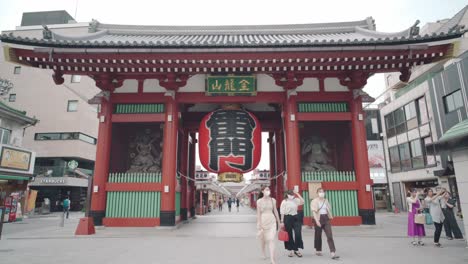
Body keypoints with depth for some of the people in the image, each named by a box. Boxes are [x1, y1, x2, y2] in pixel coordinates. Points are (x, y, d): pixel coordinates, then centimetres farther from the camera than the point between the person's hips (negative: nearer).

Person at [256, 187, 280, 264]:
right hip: (263, 220, -1)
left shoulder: (273, 200, 3)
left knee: (271, 239, -8)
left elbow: (275, 211, 9)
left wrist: (278, 221, 13)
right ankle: (263, 252, 43)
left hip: (272, 221, 1)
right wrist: (258, 224, -7)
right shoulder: (259, 201, -4)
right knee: (263, 238, 15)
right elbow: (258, 213, -4)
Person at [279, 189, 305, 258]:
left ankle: (296, 249, 12)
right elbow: (282, 212, -3)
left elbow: (302, 202, -14)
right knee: (289, 235, 7)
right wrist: (282, 222, -5)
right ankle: (291, 250, 22)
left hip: (296, 217, 2)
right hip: (288, 218, -2)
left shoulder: (296, 200, 5)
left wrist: (298, 194, -13)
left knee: (298, 234, -5)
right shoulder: (284, 202, -3)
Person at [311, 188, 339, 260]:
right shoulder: (314, 201, -5)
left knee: (330, 236, -7)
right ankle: (318, 251, 26)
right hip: (319, 219, -3)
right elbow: (314, 212, -12)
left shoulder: (326, 200, 9)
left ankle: (333, 253, -12)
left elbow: (328, 210, 15)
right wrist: (317, 221, -21)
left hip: (326, 219, 3)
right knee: (318, 236, 8)